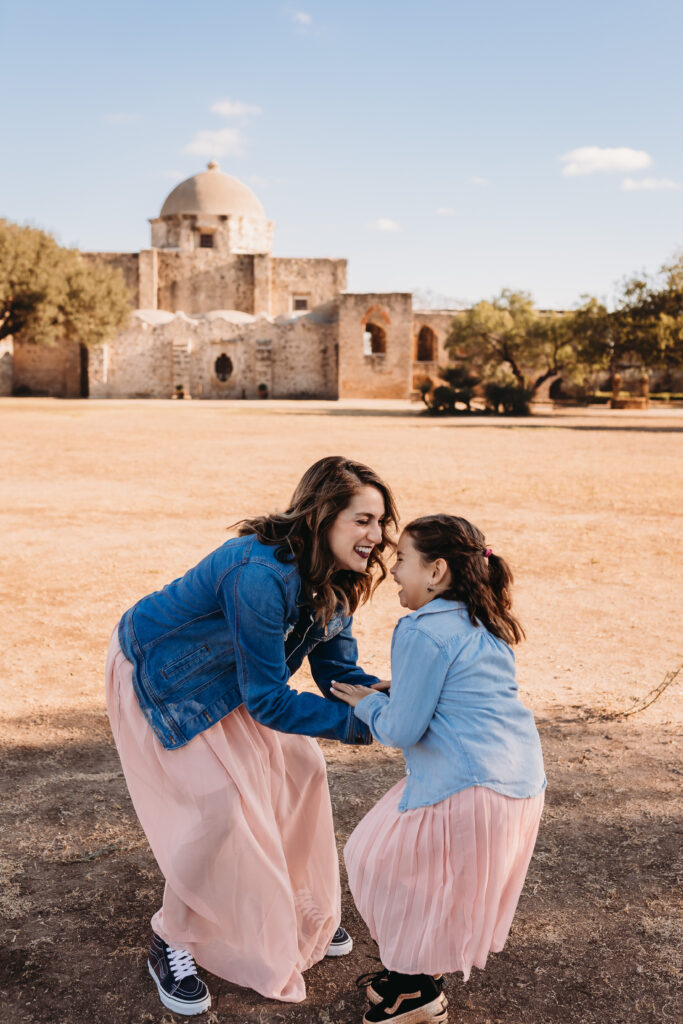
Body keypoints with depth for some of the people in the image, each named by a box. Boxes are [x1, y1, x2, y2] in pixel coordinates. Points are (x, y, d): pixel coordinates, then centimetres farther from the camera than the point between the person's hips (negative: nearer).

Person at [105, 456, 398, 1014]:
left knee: (297, 769, 6)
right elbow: (269, 700, -34)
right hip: (159, 677, -8)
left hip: (228, 676, 9)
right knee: (219, 801, -13)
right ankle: (174, 944, 10)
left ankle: (298, 914, 26)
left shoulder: (332, 578, -12)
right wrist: (360, 723, -33)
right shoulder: (261, 576, -40)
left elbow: (337, 669, -7)